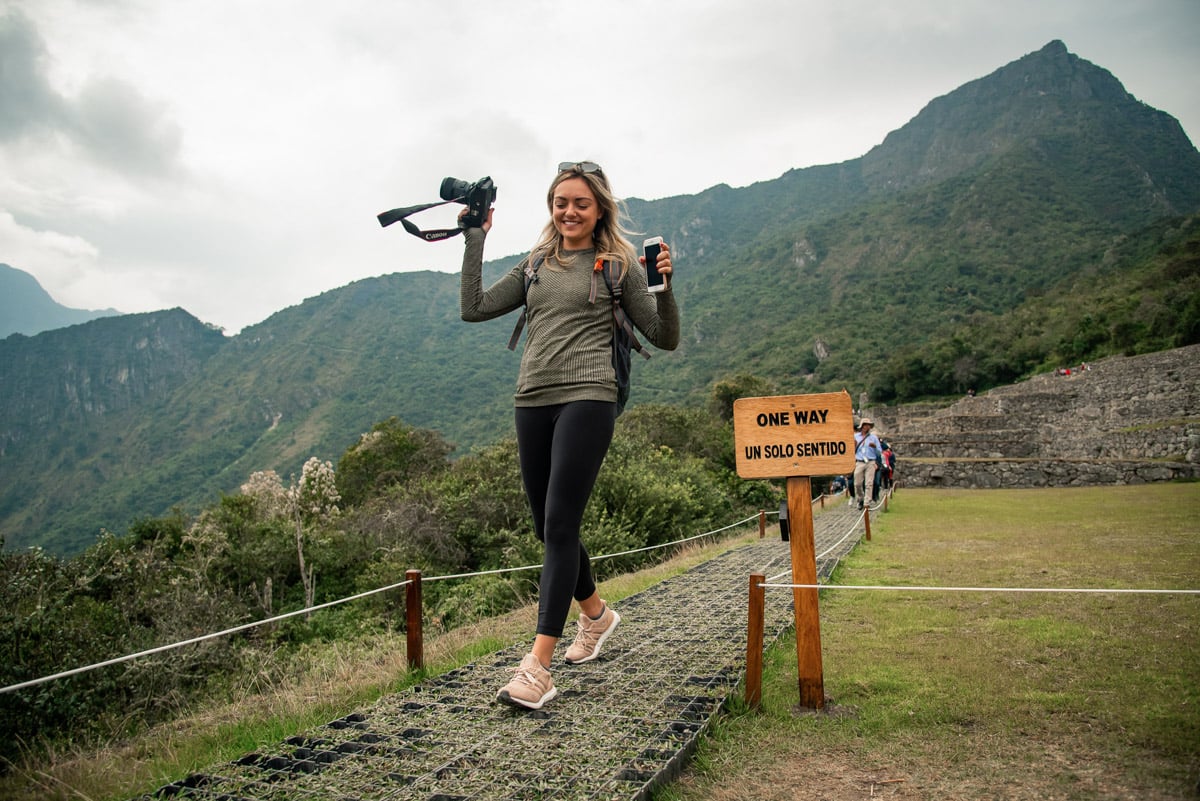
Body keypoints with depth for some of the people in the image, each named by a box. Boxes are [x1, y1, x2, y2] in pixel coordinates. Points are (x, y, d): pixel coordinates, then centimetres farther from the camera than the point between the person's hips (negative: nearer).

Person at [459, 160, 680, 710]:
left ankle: (538, 668, -13)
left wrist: (664, 287, -12)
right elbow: (474, 309, 14)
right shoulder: (535, 264, 18)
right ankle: (596, 614, 37)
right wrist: (475, 240, 12)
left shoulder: (618, 264, 6)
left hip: (586, 398, -5)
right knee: (548, 527, 12)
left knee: (559, 526, -14)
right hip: (532, 401, 6)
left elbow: (665, 339, 5)